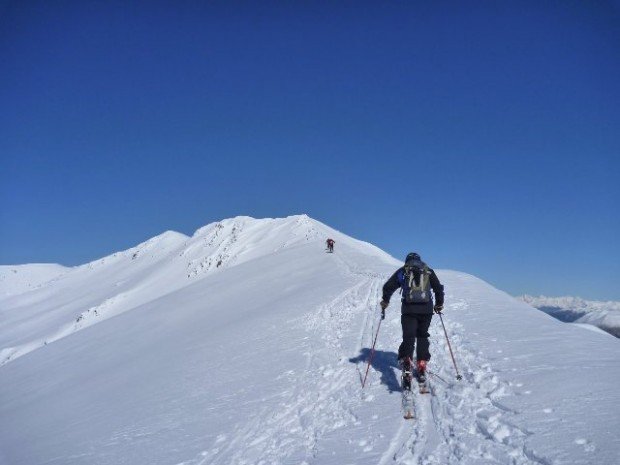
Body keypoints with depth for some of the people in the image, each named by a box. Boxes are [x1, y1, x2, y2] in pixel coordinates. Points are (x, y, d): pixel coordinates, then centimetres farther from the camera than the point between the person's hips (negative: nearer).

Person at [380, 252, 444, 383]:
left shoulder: (402, 271, 12)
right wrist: (439, 304, 24)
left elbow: (388, 287, 5)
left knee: (408, 336, -1)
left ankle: (406, 359, -26)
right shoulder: (428, 271, 17)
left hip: (409, 309, -1)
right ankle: (422, 364, 8)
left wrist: (385, 301, 20)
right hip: (426, 309, 2)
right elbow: (438, 288, 11)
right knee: (422, 336, 15)